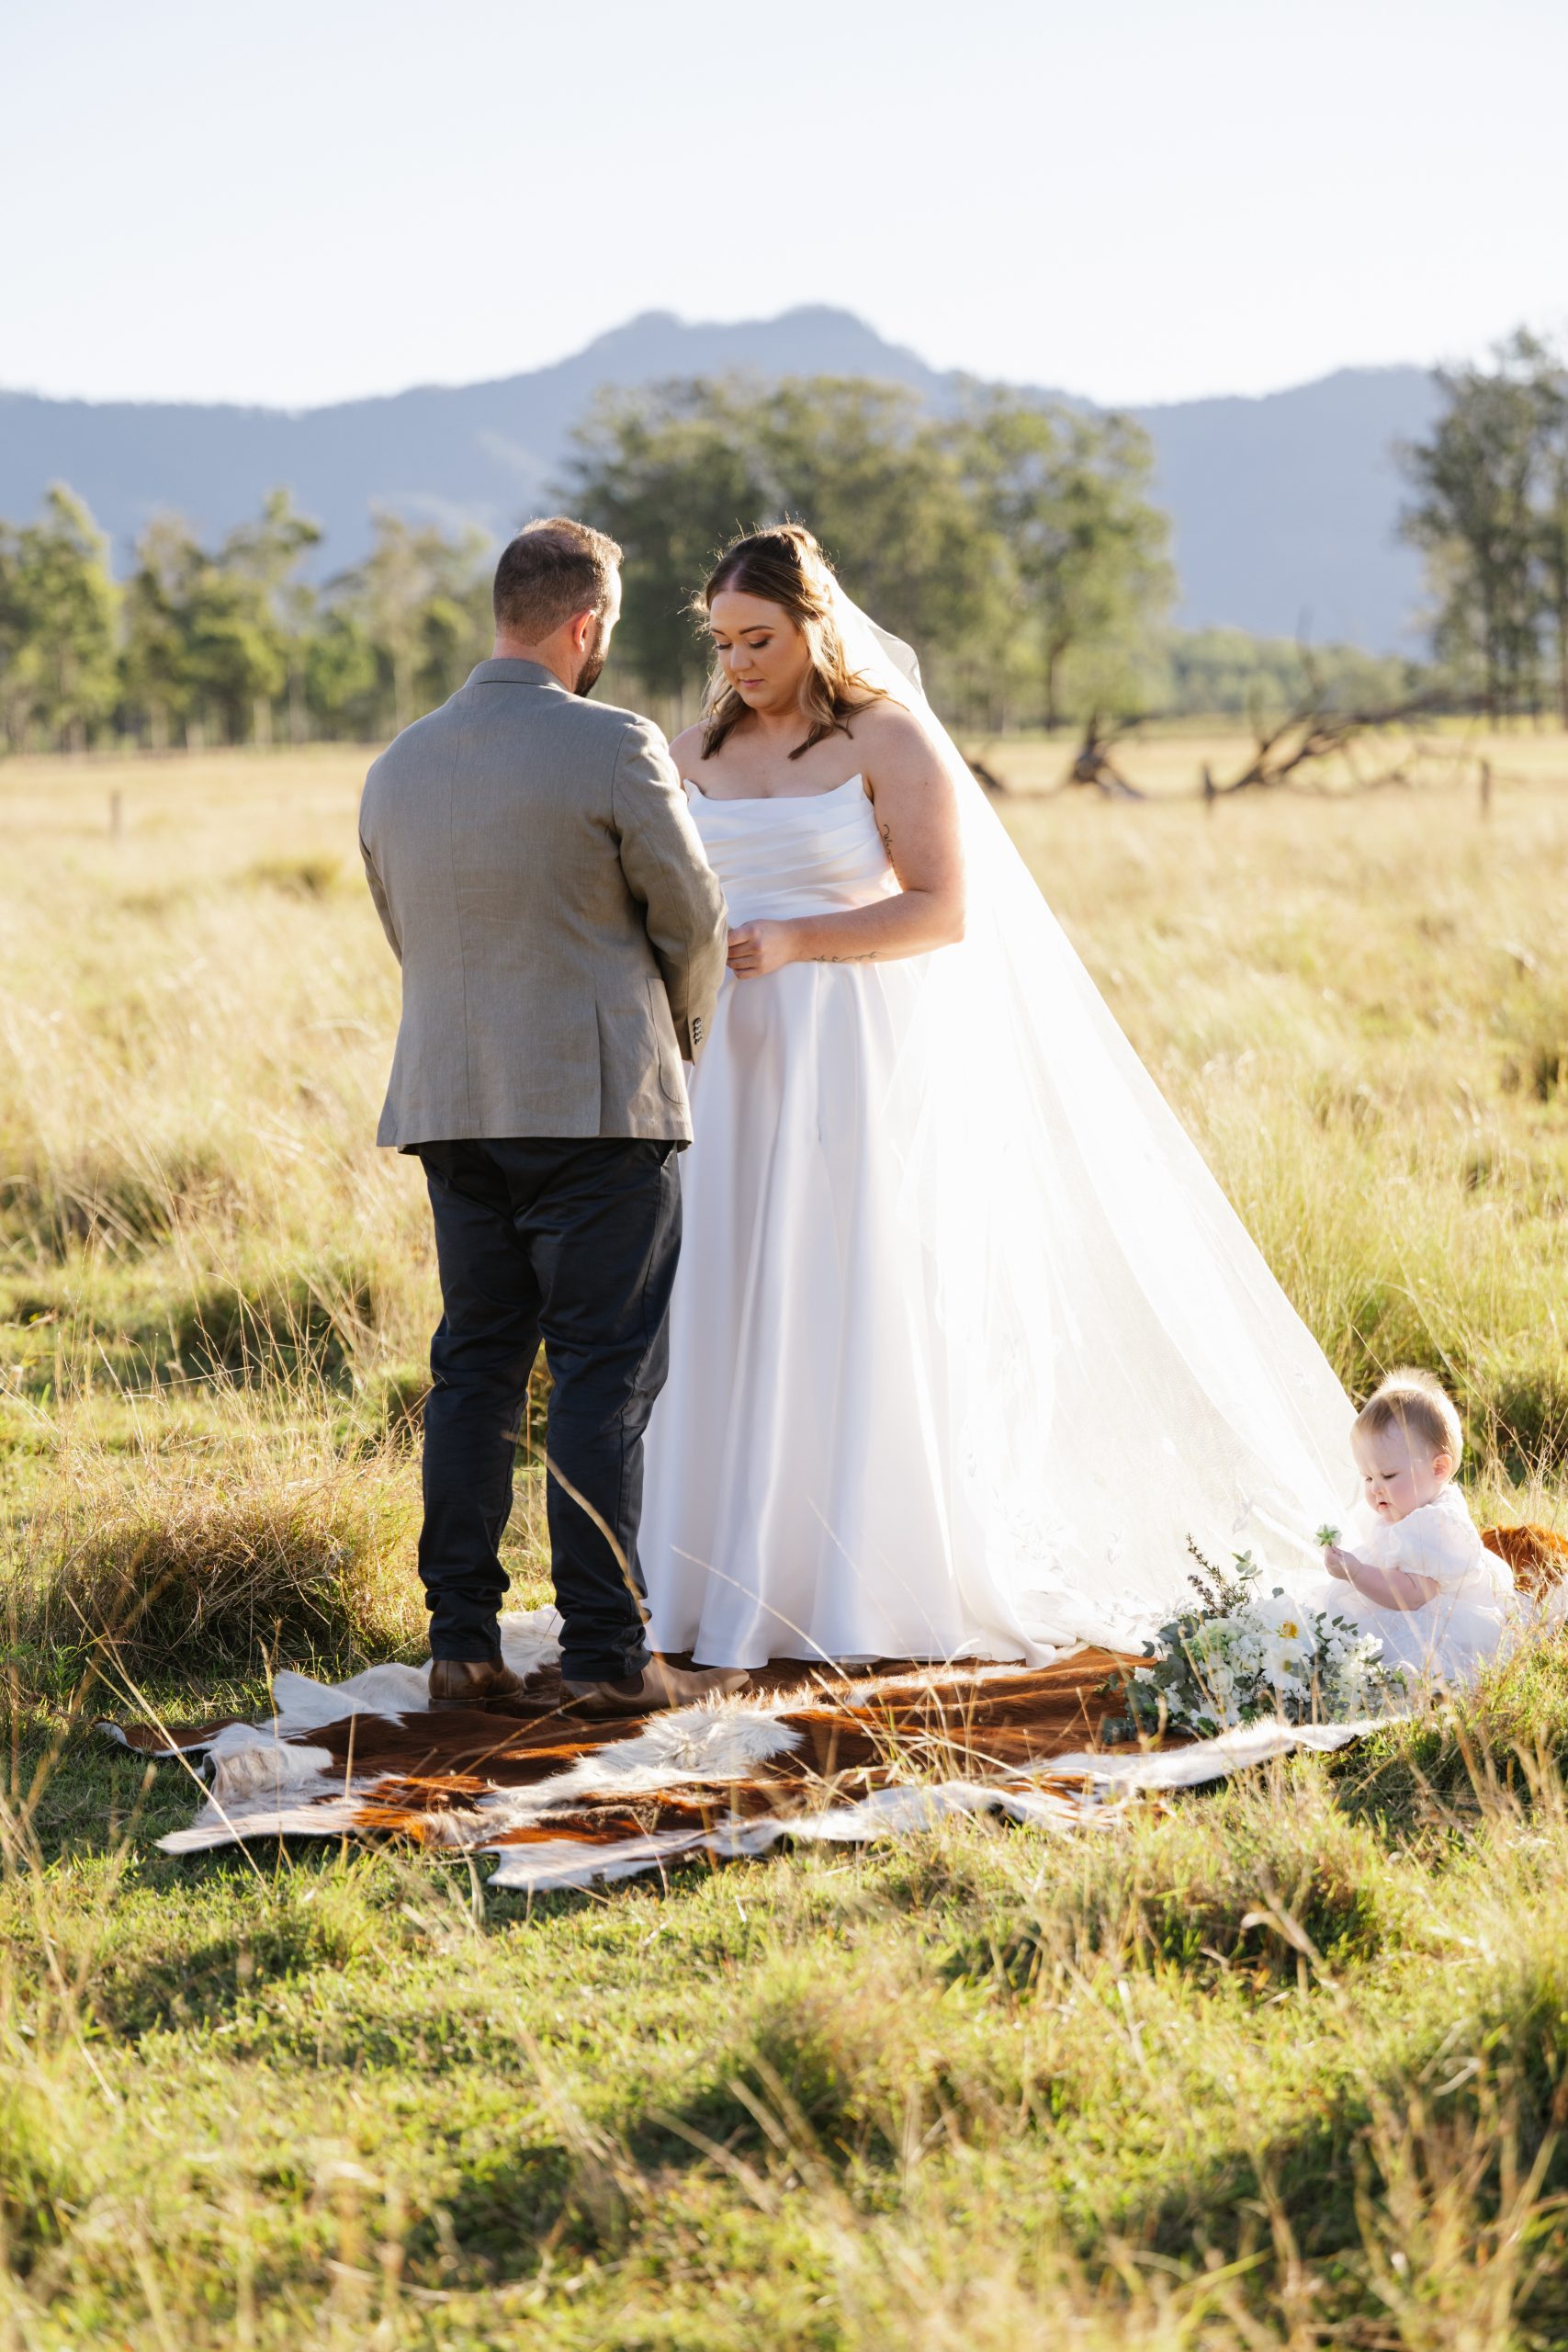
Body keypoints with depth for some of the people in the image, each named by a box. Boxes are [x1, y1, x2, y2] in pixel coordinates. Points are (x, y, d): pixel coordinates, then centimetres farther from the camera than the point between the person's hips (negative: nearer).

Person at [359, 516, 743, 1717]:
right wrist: (678, 1037, 16)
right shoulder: (614, 748, -11)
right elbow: (694, 921, -3)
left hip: (451, 1105, 6)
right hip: (600, 1103, -6)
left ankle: (463, 1642, 10)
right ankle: (607, 1654, -1)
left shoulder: (399, 765, 8)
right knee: (604, 1379, -1)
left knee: (475, 1370, 11)